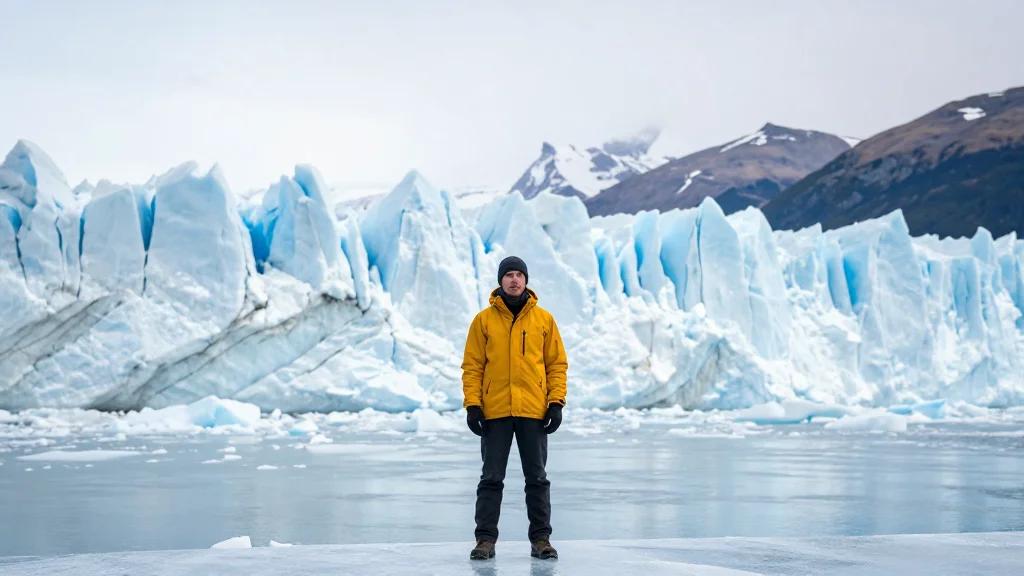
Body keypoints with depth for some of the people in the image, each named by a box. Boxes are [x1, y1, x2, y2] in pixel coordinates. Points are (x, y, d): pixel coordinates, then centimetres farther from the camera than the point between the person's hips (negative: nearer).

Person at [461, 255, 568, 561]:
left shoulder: (544, 319, 5)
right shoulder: (484, 319, 3)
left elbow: (557, 363, 6)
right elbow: (472, 366, 2)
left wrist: (556, 403, -2)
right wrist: (472, 405, -5)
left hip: (534, 411, 1)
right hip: (494, 412, 0)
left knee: (537, 478, 6)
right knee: (491, 478, 4)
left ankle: (541, 538, 14)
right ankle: (485, 539, 9)